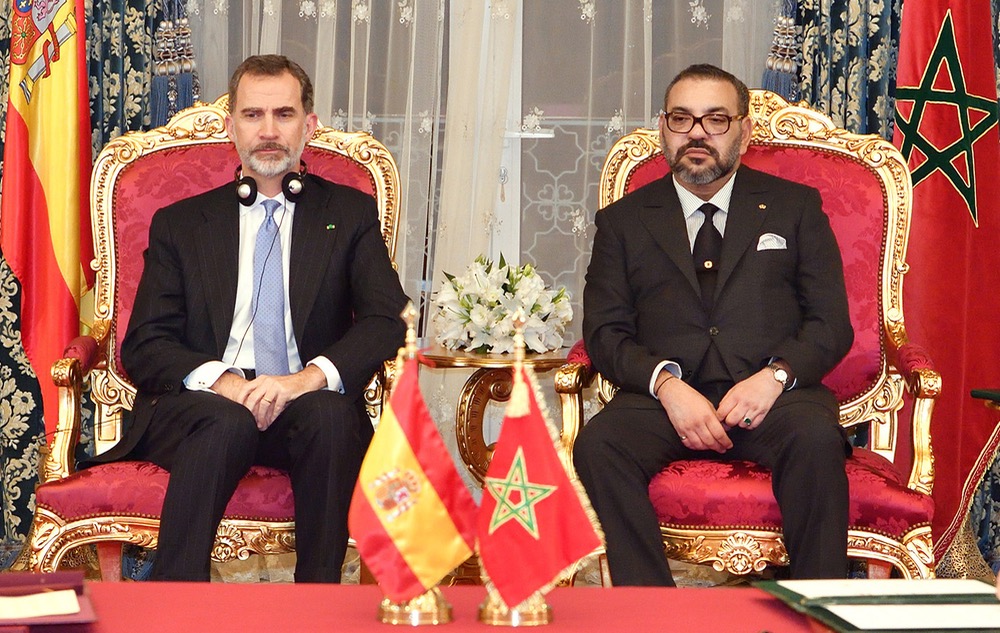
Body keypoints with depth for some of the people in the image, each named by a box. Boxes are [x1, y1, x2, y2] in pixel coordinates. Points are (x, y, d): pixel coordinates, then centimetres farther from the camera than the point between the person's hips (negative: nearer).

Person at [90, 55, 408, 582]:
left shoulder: (350, 213, 17)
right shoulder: (179, 223, 18)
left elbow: (386, 321, 2)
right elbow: (142, 346, 7)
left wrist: (311, 376, -18)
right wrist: (218, 380, -15)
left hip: (309, 408, 0)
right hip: (197, 405, 0)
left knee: (331, 414, -34)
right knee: (226, 420, -34)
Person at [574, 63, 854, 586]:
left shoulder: (795, 207, 17)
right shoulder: (623, 221, 18)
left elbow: (832, 323, 10)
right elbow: (604, 332, 9)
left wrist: (776, 374, -11)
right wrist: (666, 383, -11)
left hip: (772, 397, 0)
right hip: (663, 398, 1)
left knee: (816, 437, -34)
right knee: (598, 445, -31)